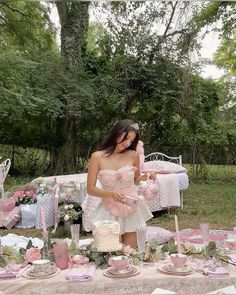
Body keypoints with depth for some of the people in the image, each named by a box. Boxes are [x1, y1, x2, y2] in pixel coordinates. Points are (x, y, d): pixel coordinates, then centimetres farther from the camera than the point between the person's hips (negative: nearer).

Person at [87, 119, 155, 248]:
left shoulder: (133, 155, -4)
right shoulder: (97, 156, -10)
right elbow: (90, 189, -7)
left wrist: (143, 177, -8)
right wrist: (111, 194, -22)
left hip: (131, 210, 2)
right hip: (109, 211, -2)